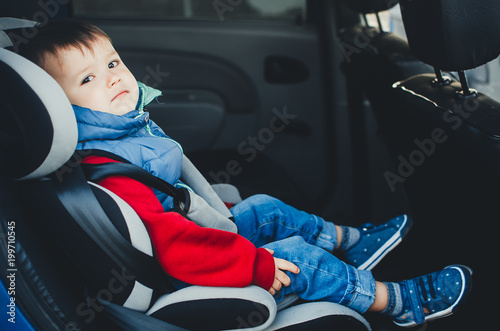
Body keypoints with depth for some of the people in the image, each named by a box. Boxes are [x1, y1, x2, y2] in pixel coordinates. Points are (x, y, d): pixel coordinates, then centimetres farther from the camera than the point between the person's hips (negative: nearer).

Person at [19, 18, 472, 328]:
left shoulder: (130, 124, 1)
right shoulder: (107, 177, -33)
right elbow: (173, 244, -38)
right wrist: (256, 263, -32)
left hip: (199, 233, 11)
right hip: (181, 285, -10)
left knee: (264, 208, 19)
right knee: (299, 259, -11)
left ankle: (350, 242, 38)